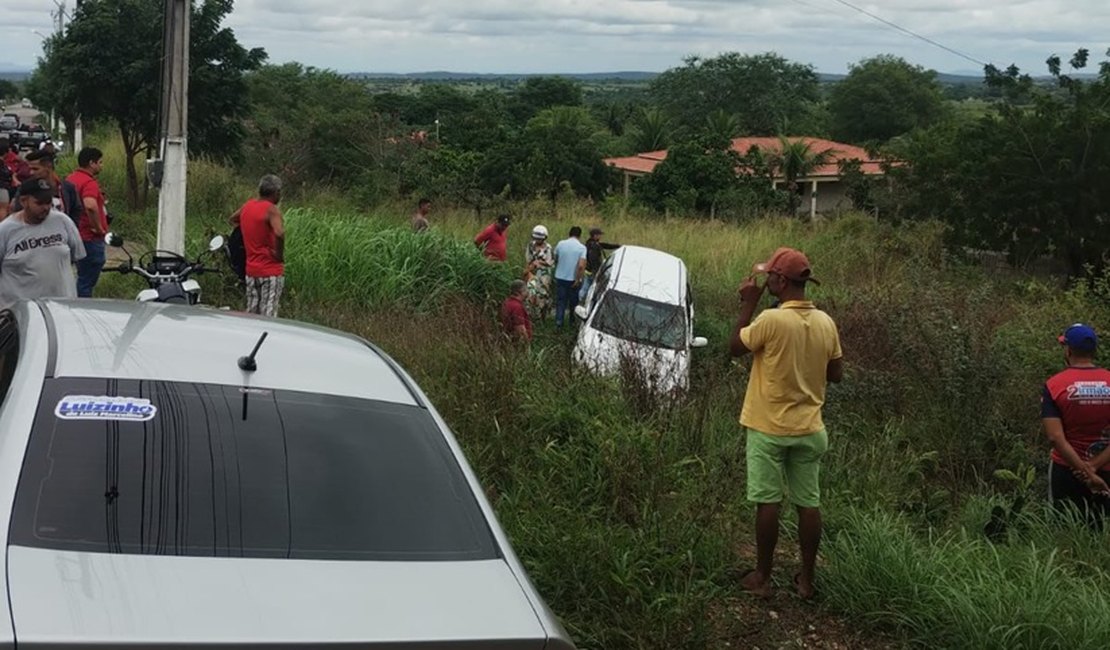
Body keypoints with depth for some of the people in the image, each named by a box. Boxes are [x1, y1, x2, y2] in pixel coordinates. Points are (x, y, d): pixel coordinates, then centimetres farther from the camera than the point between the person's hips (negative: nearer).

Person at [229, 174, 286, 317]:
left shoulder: (247, 206, 9)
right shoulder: (272, 209, -13)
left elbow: (232, 219, 30)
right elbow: (279, 233, -30)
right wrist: (280, 254, -16)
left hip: (251, 270, 7)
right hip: (270, 271, -7)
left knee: (251, 314, 13)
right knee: (268, 316, -7)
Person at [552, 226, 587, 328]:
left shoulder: (561, 244, -2)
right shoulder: (582, 247, -12)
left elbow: (555, 260, 11)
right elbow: (581, 266, -21)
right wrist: (578, 279, -13)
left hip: (560, 277, 2)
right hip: (573, 279, -2)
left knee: (560, 300, 9)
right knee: (574, 301, 15)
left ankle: (558, 321, -1)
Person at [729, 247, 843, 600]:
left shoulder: (771, 320, -19)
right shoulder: (826, 322, -2)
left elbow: (735, 347, -5)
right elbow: (836, 373, 7)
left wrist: (747, 304, -1)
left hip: (769, 428, -5)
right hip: (809, 429, 5)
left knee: (768, 502, 4)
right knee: (808, 503, 10)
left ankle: (762, 577, 13)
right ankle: (806, 579, 18)